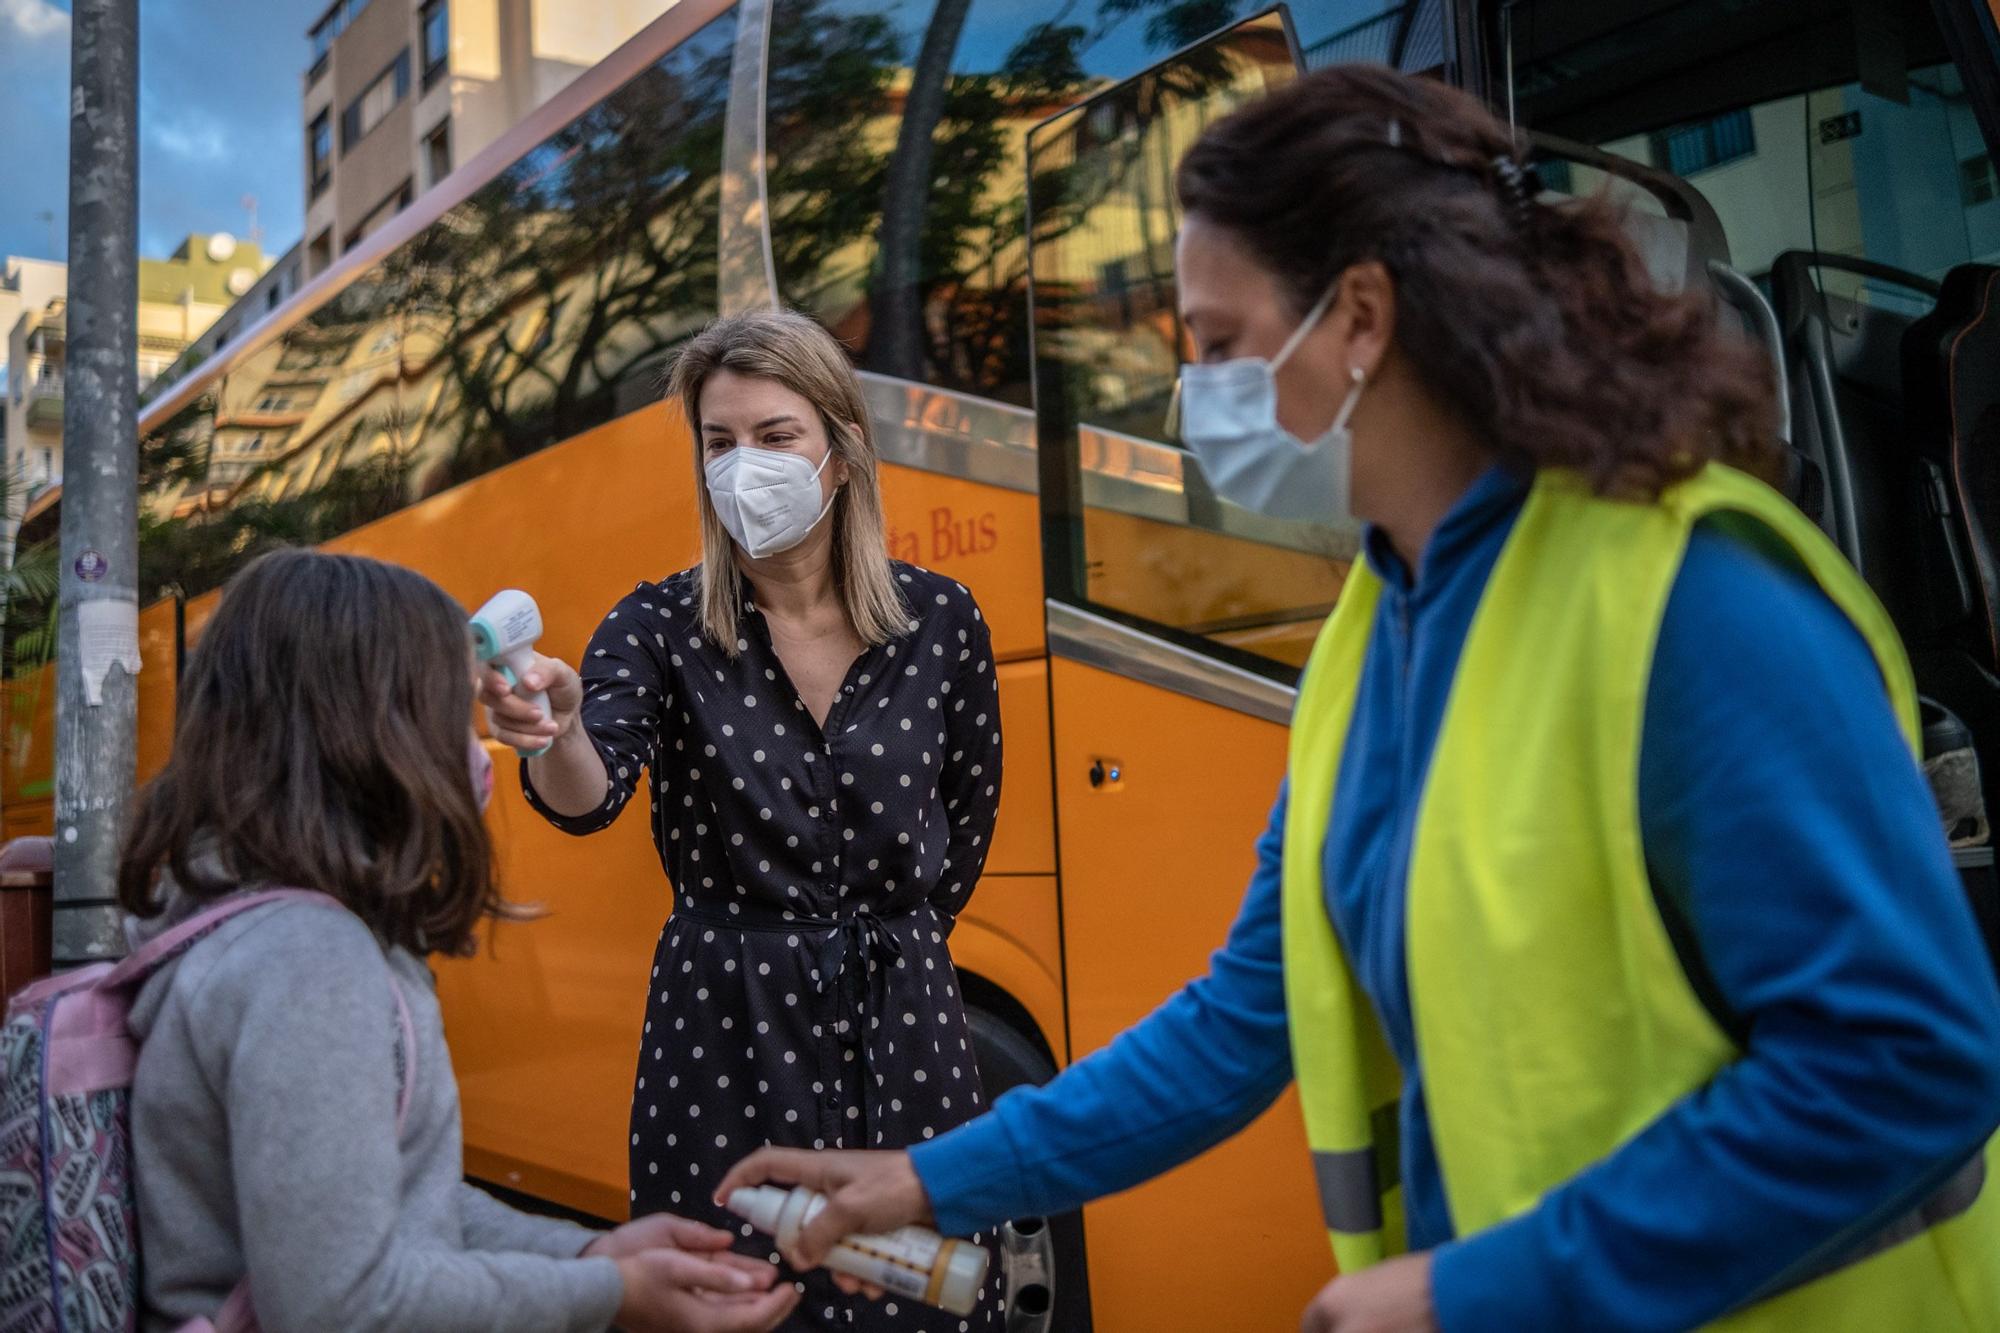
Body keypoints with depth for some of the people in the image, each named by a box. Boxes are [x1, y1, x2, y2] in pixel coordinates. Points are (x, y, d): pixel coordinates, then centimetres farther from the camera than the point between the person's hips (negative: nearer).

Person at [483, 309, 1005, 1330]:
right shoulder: (660, 628, -6)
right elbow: (588, 798, -22)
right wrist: (559, 729, -43)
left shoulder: (939, 621, -1)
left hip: (903, 1026, 2)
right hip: (721, 1028, -1)